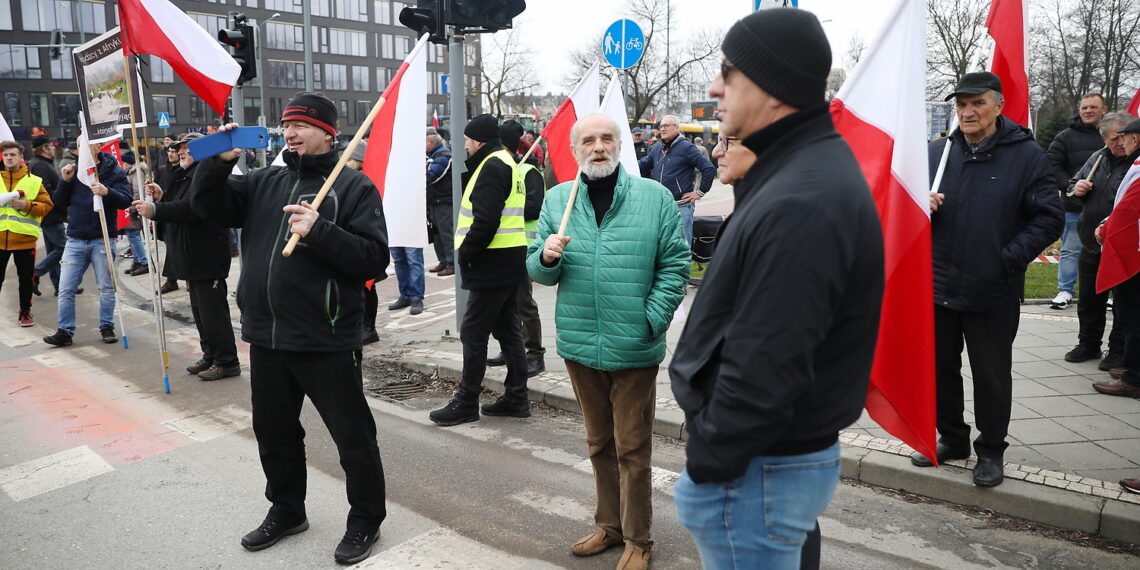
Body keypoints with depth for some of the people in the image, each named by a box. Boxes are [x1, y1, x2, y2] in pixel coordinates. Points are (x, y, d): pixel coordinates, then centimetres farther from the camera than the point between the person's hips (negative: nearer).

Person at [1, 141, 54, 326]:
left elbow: (47, 205, -1)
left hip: (24, 239, -1)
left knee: (25, 278, 8)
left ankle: (25, 311, 21)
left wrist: (28, 205, -16)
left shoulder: (34, 181, 2)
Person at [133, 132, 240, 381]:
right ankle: (210, 356, 27)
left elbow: (190, 208, -29)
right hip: (193, 256, 11)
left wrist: (155, 210, -37)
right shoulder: (185, 175, 20)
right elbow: (177, 206, 24)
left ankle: (227, 362, 1)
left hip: (207, 256, -11)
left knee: (212, 310, -7)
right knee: (200, 310, 17)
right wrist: (162, 196, 6)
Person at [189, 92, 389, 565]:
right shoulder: (265, 183, 11)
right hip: (267, 337, 6)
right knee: (274, 431, 21)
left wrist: (319, 231, -25)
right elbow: (207, 206, 9)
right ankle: (286, 510, 42)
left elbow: (374, 259, -16)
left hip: (326, 341, -6)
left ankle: (366, 520, 26)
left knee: (353, 436, 6)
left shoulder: (354, 186, -7)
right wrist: (219, 161, -6)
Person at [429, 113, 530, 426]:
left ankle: (466, 402, 6)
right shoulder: (506, 161, 19)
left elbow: (485, 221, -23)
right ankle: (516, 397, 20)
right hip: (510, 262, 10)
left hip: (493, 263, -10)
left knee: (473, 332, -2)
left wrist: (465, 252, -13)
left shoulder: (492, 166, -14)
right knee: (507, 329, 13)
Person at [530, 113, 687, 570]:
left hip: (634, 349, -3)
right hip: (579, 344, 3)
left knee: (632, 449, 7)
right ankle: (609, 525, 37)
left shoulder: (654, 198, -3)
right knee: (599, 443, 19)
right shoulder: (556, 199, 5)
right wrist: (546, 257, -16)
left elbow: (674, 265, -3)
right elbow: (538, 271, 7)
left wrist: (652, 320, -11)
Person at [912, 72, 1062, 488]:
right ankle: (951, 439, 33)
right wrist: (923, 207, -10)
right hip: (938, 286, 4)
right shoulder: (937, 152, 5)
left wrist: (1009, 259, -14)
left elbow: (1049, 219, -5)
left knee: (991, 375, 9)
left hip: (993, 294, -3)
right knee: (939, 368, 14)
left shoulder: (1027, 155, -4)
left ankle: (990, 451, 27)